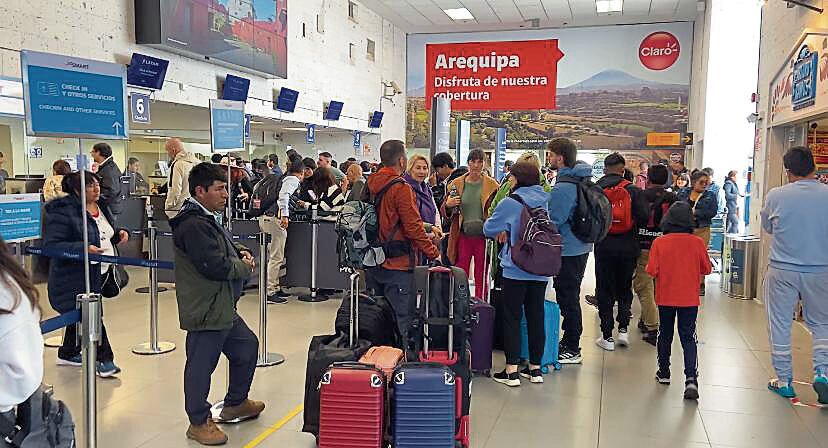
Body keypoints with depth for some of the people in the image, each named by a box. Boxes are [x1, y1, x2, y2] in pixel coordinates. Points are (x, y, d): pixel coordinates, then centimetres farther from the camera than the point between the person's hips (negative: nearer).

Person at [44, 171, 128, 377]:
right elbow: (51, 246, -22)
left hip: (99, 274, 8)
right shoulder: (64, 212, -18)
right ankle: (104, 359, 4)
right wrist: (83, 249, -32)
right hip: (74, 277, -8)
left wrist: (119, 234, 2)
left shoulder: (102, 207, 8)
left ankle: (67, 354, 37)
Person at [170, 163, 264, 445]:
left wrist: (240, 252, 4)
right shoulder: (193, 225, -20)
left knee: (247, 346, 21)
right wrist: (245, 266, -9)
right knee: (201, 364, 2)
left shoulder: (208, 219, 13)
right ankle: (199, 422, 17)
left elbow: (225, 248, 27)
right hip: (205, 310, -11)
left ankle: (236, 403, 38)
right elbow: (216, 266, -26)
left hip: (223, 307, 11)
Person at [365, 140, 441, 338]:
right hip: (397, 263, -8)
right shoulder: (401, 188, -16)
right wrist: (433, 253, -8)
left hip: (372, 263, 8)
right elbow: (413, 227, -17)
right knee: (403, 318, -2)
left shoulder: (369, 184, 6)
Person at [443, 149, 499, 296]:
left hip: (483, 236, -1)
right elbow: (445, 212, 11)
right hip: (462, 236, 1)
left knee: (481, 278, 8)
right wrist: (448, 205, -12)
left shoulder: (492, 185, 1)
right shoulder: (456, 184, 5)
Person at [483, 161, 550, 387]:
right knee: (536, 317, 12)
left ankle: (511, 371, 5)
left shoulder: (510, 203, -11)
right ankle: (535, 368, 21)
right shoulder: (547, 201, 4)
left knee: (512, 317, 4)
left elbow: (489, 229, -2)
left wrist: (503, 230, 21)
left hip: (516, 269, -5)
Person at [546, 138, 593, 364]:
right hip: (582, 246, 10)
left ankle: (572, 349, 9)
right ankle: (570, 343, 28)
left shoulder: (562, 187, -22)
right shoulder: (583, 179, 9)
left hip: (567, 251, -10)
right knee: (571, 297, 18)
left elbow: (553, 222, -19)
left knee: (567, 299, 0)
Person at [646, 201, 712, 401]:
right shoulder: (698, 243, -8)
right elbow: (707, 269, 1)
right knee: (688, 337, 5)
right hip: (690, 299, 0)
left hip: (666, 298, 0)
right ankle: (691, 378, -9)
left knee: (665, 335, 16)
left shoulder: (659, 243, -12)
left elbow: (652, 271, -13)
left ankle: (664, 373, 28)